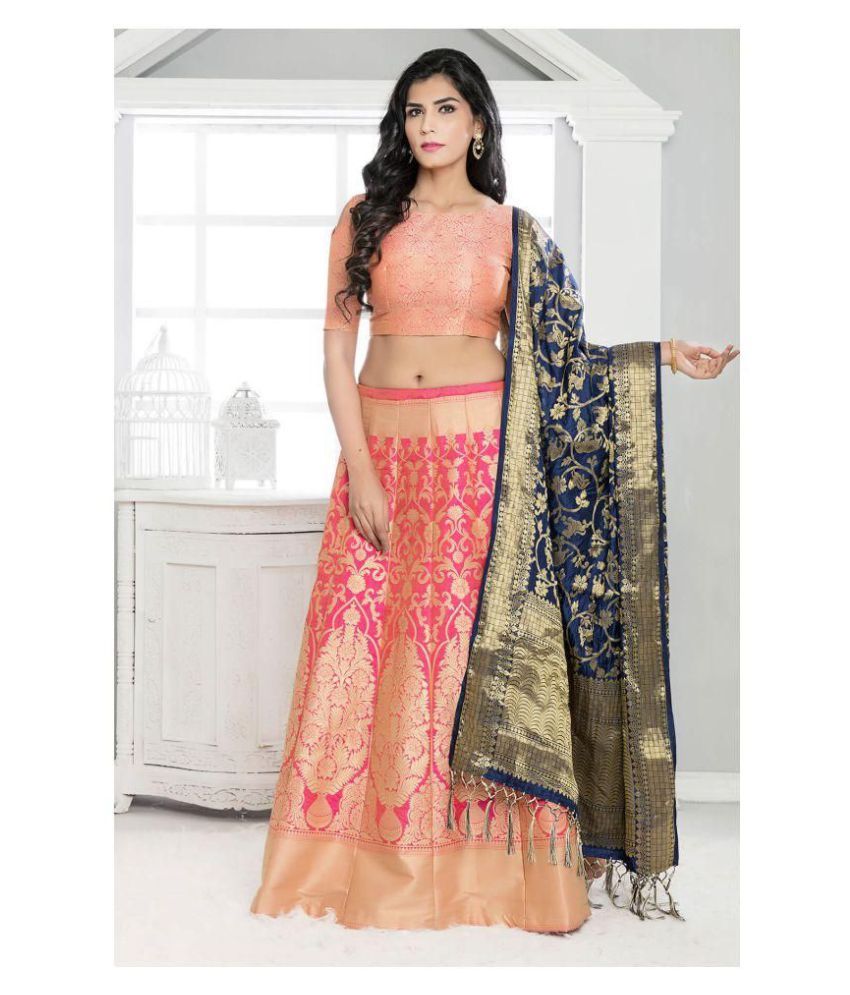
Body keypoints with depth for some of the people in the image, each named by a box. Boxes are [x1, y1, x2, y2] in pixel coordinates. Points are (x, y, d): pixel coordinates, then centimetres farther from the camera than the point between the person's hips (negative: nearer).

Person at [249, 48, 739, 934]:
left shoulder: (513, 229, 7)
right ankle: (360, 858, 14)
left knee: (475, 642, -1)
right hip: (381, 449, 1)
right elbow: (337, 343, 3)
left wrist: (665, 354, -6)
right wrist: (359, 468, -6)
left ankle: (490, 856, 11)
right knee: (366, 647, 1)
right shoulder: (365, 219, 7)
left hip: (481, 452, -1)